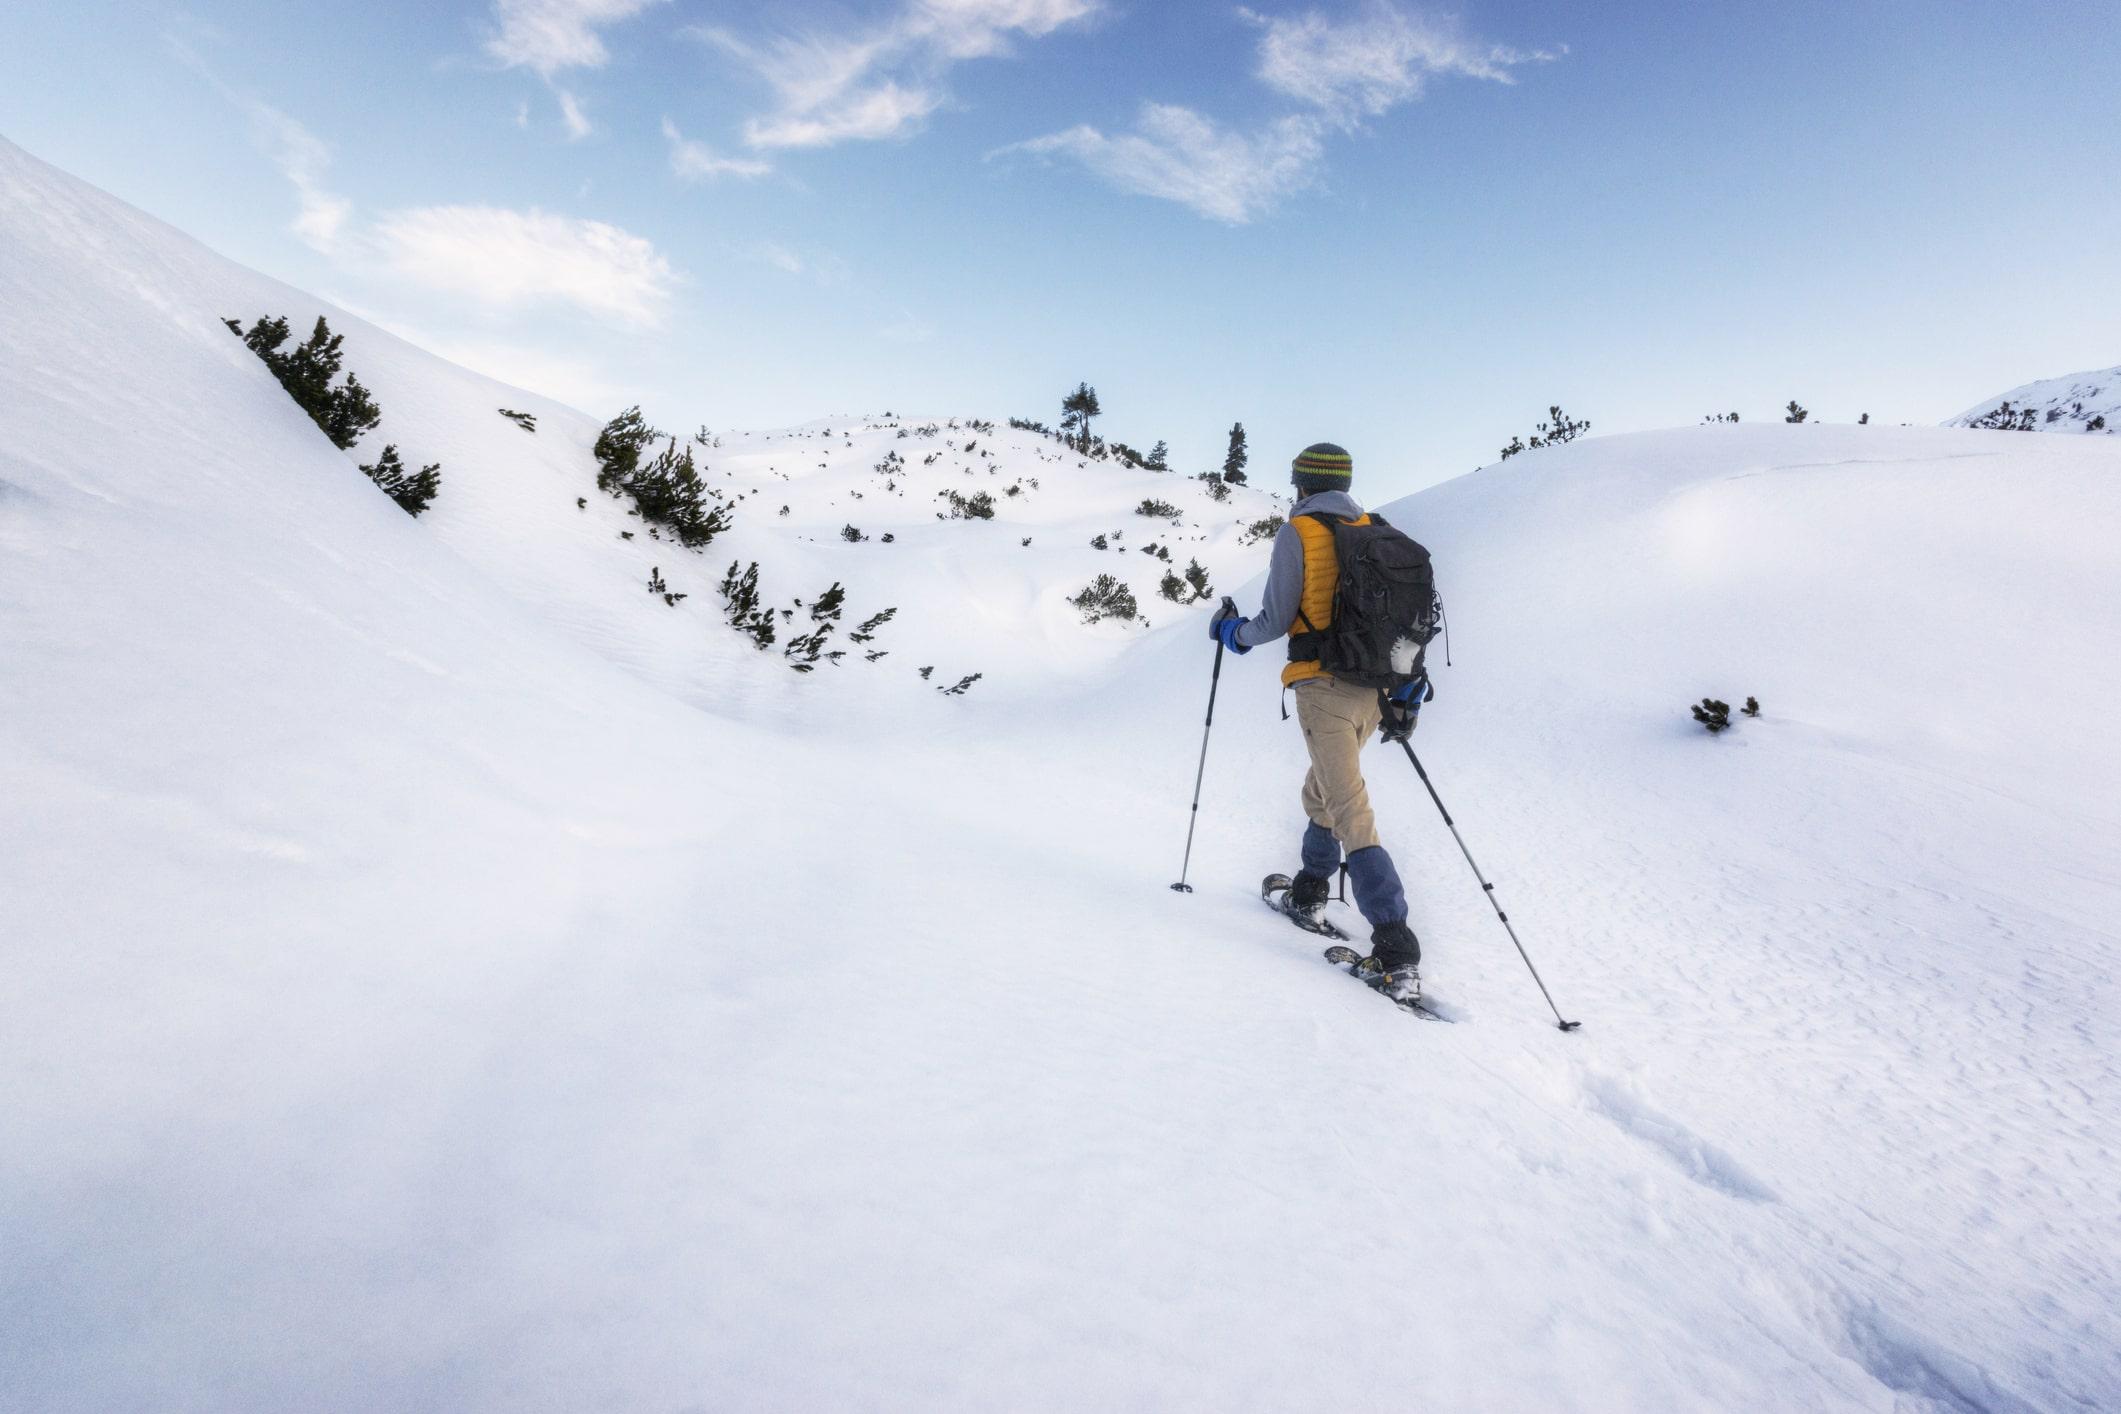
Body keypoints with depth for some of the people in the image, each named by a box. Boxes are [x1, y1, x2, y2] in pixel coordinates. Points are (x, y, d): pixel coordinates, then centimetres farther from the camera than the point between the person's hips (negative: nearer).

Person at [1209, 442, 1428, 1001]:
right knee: (1323, 789, 26)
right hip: (1374, 689, 7)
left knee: (1350, 812, -10)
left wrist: (1232, 632, 13)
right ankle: (1310, 891, 40)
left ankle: (1397, 953, -15)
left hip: (1323, 687, -7)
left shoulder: (1298, 533, -5)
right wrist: (1404, 693, 17)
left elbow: (1276, 621, -7)